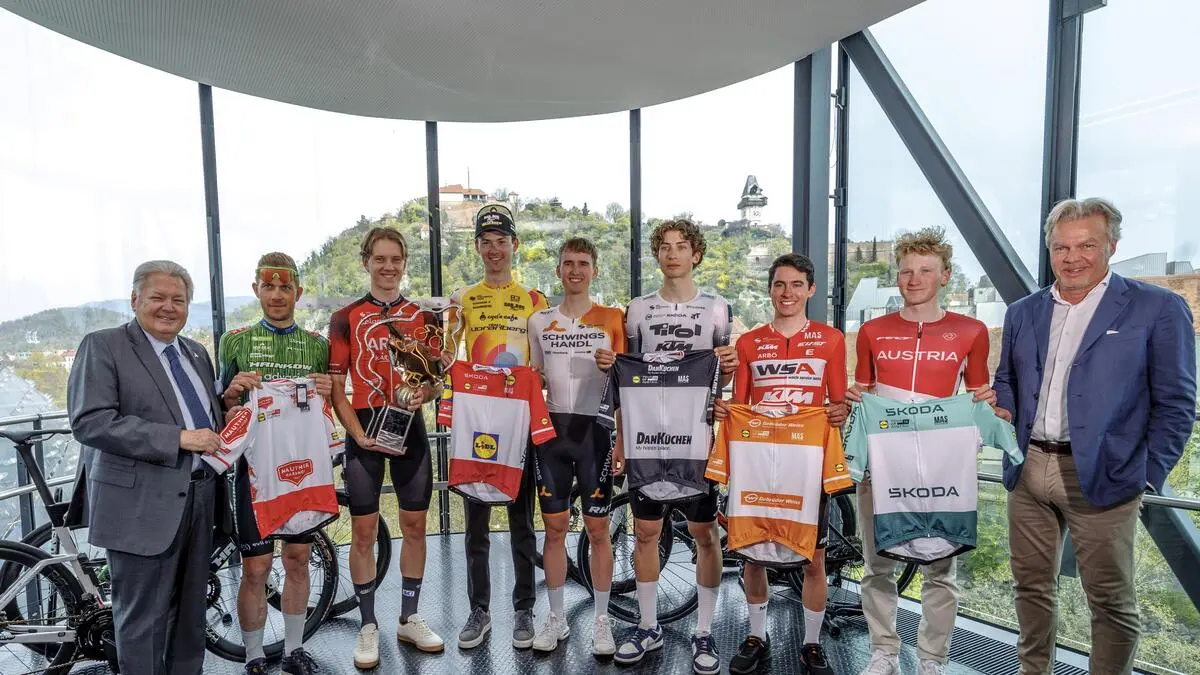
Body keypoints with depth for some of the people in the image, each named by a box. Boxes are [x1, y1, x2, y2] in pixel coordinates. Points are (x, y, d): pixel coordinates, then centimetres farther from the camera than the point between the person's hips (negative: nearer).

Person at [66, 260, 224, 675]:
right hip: (143, 505, -6)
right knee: (143, 619, 5)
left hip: (198, 498, 6)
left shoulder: (196, 352, 14)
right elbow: (90, 422, -17)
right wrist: (178, 438, -22)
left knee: (191, 611, 18)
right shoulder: (102, 346, -6)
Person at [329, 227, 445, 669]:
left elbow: (436, 378, 9)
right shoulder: (345, 318, 0)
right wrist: (358, 433, -14)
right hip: (365, 431, -2)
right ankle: (368, 625, 21)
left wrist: (426, 393, -14)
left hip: (410, 428, 2)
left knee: (415, 525, 9)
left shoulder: (423, 317, 6)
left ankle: (409, 618, 26)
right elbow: (336, 388, -2)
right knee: (364, 530, 5)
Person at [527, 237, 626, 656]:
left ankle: (602, 621, 22)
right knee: (554, 528, 10)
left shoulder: (611, 319, 0)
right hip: (552, 431, 2)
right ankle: (556, 618, 25)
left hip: (595, 430, -2)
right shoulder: (539, 321, 8)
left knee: (598, 529, 6)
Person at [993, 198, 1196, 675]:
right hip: (1028, 471, 4)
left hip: (1101, 476, -4)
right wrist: (1004, 414, 0)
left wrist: (1149, 476, -7)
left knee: (1111, 600, 8)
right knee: (1031, 586, 16)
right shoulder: (1023, 313, 11)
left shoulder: (1158, 308, -2)